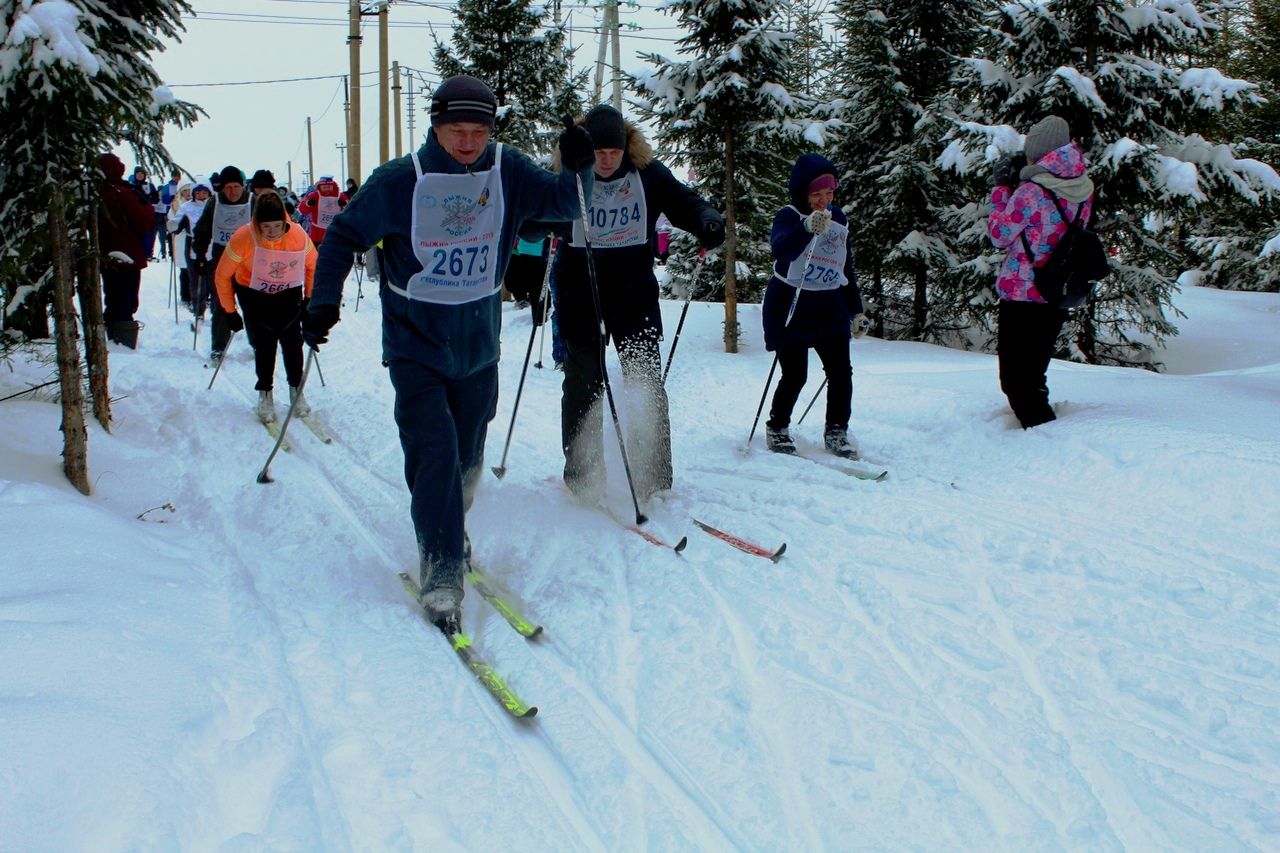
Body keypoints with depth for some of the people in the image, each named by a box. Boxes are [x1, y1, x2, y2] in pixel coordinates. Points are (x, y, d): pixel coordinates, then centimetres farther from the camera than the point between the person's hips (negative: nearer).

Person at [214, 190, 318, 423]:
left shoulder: (298, 235, -24)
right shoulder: (243, 238, -29)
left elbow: (313, 266, -3)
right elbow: (222, 276, -14)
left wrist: (309, 298, 0)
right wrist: (230, 311, -8)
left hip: (289, 294, 1)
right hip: (254, 296, -1)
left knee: (292, 341, -6)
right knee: (264, 343, -7)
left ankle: (296, 390, 11)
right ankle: (264, 395, 8)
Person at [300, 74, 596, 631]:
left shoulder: (508, 173, -3)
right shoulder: (399, 181, -11)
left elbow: (562, 202, 0)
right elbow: (344, 237, -3)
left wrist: (579, 169, -21)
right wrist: (324, 302, -13)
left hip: (478, 349, 4)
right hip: (415, 348, -3)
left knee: (467, 459, 15)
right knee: (434, 455, -16)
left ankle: (447, 539, 40)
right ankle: (441, 577, -8)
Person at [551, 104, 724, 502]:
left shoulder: (648, 173, -4)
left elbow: (684, 202, 5)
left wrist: (707, 221, -16)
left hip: (636, 293, 1)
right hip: (579, 295, -1)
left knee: (647, 383, 1)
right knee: (583, 384, 6)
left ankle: (654, 480, 9)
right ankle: (580, 476, 19)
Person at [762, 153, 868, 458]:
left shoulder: (839, 221, 11)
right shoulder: (789, 217, -9)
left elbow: (847, 271, 19)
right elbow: (780, 249, -32)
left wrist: (857, 311, 18)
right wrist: (808, 227, -50)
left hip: (830, 308, 5)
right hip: (790, 306, -5)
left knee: (841, 371, -1)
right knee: (794, 375, -3)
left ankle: (836, 431, 13)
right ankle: (777, 428, 19)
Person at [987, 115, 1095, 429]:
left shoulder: (1030, 191, -20)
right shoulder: (1083, 187, 2)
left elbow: (999, 235, -8)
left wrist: (1001, 187, 1)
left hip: (1021, 295, -7)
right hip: (1057, 298, 7)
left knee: (1015, 380, 1)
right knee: (1033, 375, 21)